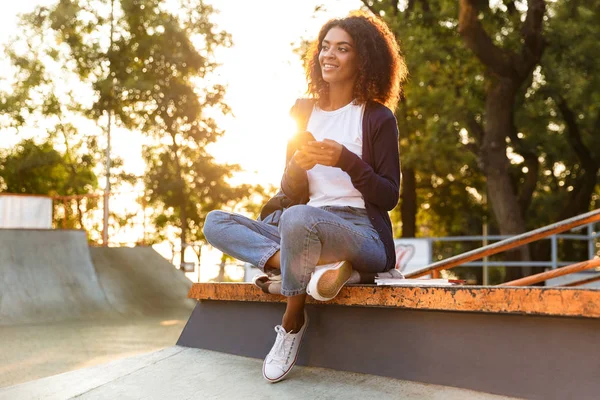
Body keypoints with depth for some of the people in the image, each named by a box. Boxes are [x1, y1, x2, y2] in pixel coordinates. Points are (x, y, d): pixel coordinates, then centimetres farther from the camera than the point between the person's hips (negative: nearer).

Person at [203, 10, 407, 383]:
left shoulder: (378, 118, -2)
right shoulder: (304, 112, 12)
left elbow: (389, 197, -4)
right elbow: (292, 194, 10)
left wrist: (346, 160, -19)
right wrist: (296, 166, -13)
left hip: (363, 237, -6)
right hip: (310, 232, 6)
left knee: (297, 217, -37)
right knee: (215, 222, -7)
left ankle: (292, 322, -13)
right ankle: (318, 269, -24)